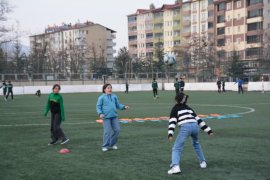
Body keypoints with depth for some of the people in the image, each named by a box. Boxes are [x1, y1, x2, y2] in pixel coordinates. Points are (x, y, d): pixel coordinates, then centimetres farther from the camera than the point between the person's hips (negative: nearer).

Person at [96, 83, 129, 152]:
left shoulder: (114, 96, 11)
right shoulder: (101, 97, 0)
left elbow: (118, 105, 15)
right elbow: (98, 107, 1)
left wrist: (124, 107, -1)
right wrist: (100, 113, -15)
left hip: (114, 116, 5)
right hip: (106, 117, -5)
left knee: (117, 130, 4)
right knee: (107, 131, -6)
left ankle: (113, 144, 20)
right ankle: (105, 146, 6)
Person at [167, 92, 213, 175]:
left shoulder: (175, 108, 19)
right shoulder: (188, 108, 33)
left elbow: (172, 121, 3)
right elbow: (198, 119, 28)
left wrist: (170, 134, -7)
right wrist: (209, 130, 27)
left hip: (185, 127, -5)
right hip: (195, 126, 5)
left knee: (177, 148, -3)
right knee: (196, 144, 34)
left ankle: (175, 166, -23)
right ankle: (203, 162, 36)